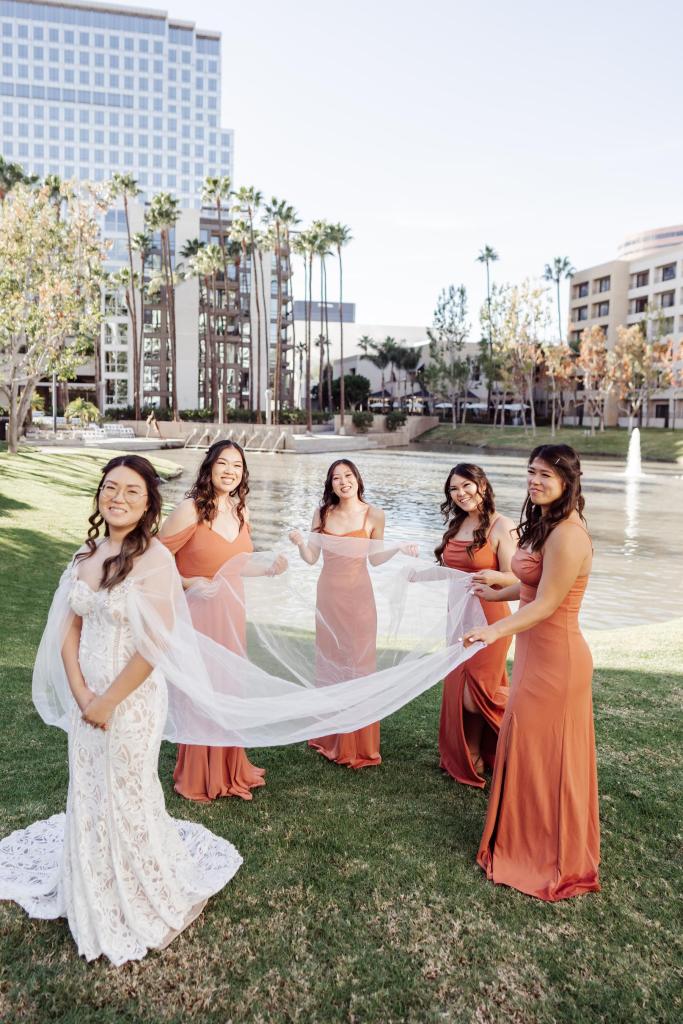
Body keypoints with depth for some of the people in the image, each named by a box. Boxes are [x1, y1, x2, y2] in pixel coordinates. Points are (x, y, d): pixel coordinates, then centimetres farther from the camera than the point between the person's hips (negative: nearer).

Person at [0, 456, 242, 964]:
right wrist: (81, 695, -8)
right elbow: (70, 629, 4)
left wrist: (107, 702, -14)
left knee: (127, 799, 9)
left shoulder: (155, 559, -18)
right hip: (86, 698, 6)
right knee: (87, 798, 18)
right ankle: (94, 900, 43)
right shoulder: (87, 555, 2)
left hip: (132, 699, -6)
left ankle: (142, 904, 37)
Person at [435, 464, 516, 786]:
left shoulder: (501, 526, -12)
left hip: (488, 618, -7)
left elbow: (514, 578, -18)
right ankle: (462, 755, 28)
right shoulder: (455, 524, 9)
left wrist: (494, 576, -38)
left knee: (473, 692, -3)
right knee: (457, 686, 13)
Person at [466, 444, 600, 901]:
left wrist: (498, 630, -35)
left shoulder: (567, 535, -22)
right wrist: (496, 594, 33)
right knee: (529, 748, 19)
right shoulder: (546, 526, 9)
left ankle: (556, 862, 24)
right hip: (537, 654, 10)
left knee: (545, 754, 4)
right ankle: (528, 841, 38)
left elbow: (546, 604, -24)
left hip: (555, 658, -10)